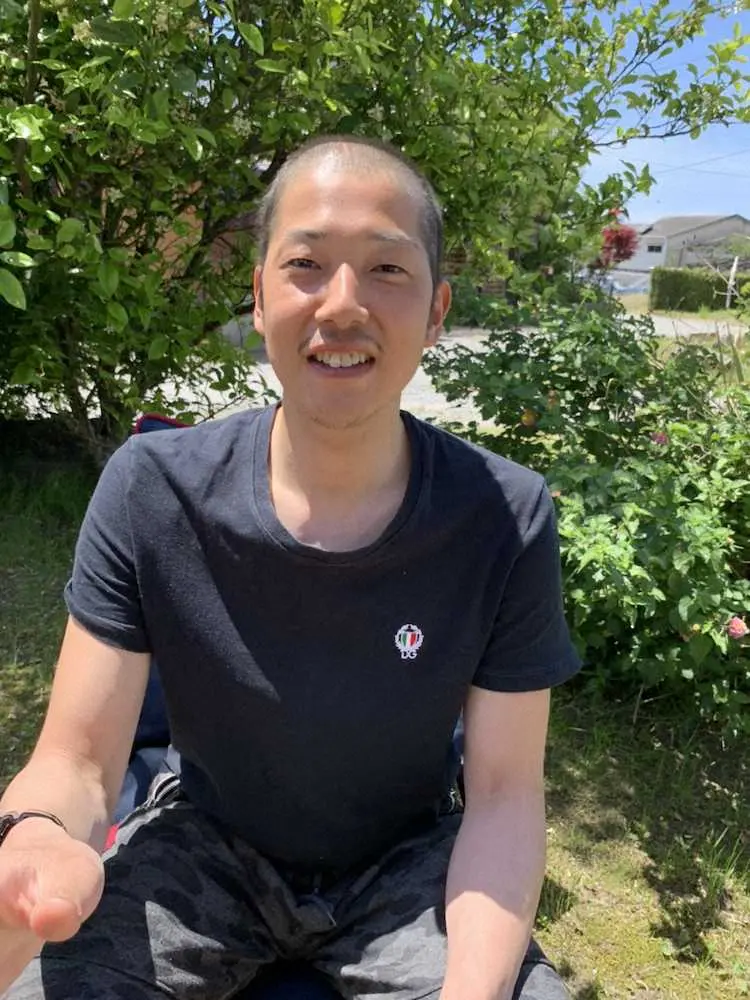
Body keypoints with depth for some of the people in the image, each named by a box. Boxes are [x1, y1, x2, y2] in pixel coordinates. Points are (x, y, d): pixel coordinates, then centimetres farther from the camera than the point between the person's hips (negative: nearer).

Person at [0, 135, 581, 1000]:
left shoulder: (507, 519, -19)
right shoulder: (150, 491, -17)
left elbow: (504, 790, -13)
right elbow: (78, 759, -14)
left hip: (404, 865, 1)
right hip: (205, 848, 0)